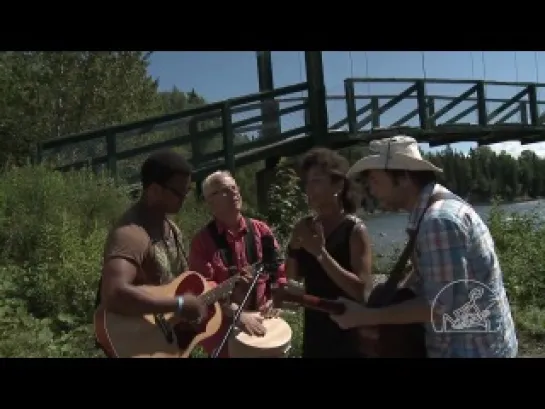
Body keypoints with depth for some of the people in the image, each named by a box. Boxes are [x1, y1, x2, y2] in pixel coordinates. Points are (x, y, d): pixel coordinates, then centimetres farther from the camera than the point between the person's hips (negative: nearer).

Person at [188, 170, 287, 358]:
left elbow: (279, 270, 5)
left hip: (262, 323, 3)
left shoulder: (261, 230, 2)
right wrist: (238, 315, -20)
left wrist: (274, 304, -5)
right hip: (222, 329, -3)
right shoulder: (202, 240, -9)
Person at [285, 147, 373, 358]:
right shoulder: (307, 227, 1)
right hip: (314, 329, 5)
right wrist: (294, 245, -9)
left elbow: (362, 291, -23)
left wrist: (320, 252, -27)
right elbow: (292, 276, 8)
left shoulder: (355, 229, -15)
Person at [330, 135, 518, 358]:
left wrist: (366, 317, -19)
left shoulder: (438, 219, -26)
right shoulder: (441, 206, 5)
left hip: (472, 350, -8)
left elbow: (441, 308, -25)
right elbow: (427, 284, 8)